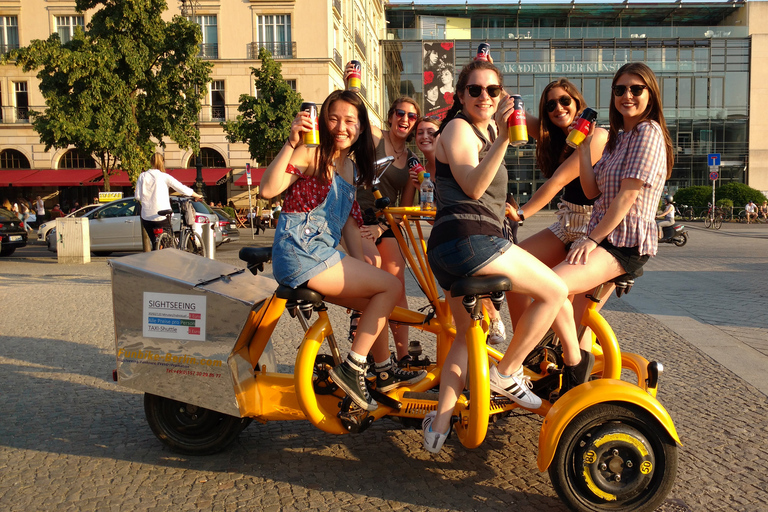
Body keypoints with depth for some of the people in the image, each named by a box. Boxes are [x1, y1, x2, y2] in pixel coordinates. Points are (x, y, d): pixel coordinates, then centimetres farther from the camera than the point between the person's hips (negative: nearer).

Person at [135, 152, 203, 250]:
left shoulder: (142, 176, 3)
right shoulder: (164, 176, -5)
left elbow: (138, 196, 2)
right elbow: (182, 188, -2)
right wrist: (197, 196, 12)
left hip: (146, 216, 3)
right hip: (162, 216, -3)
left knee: (154, 244, 13)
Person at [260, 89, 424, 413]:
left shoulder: (351, 167, 17)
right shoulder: (311, 154, -7)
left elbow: (349, 222, 16)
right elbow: (268, 189, -22)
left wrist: (362, 269, 10)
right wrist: (291, 143, -28)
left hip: (322, 254, 8)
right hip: (301, 255, -8)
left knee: (374, 303, 15)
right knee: (391, 287, -10)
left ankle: (385, 373, 33)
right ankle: (351, 368, -4)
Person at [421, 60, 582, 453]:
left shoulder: (486, 129, 25)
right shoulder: (458, 128, -4)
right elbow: (473, 186, -21)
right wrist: (502, 139, -30)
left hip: (446, 251, 11)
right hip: (470, 239, -11)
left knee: (467, 334, 18)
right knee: (555, 291, -1)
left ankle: (439, 426, 15)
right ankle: (506, 373, 7)